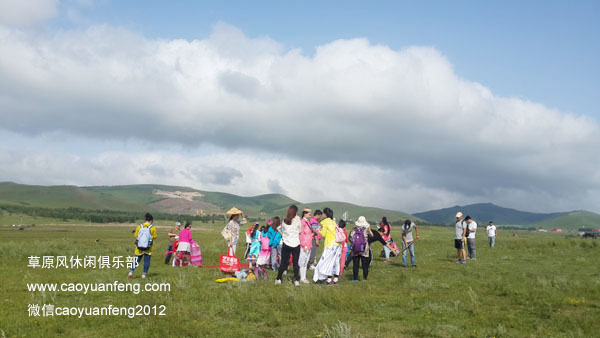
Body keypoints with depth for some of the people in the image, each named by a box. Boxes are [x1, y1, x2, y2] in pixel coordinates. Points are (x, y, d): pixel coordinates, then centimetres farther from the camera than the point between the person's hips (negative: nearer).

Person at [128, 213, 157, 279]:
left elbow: (135, 236, 4)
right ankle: (144, 274, 6)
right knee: (147, 261, 9)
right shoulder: (153, 228, -7)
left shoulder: (139, 227, -3)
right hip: (148, 249, -2)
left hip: (139, 247, 2)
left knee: (136, 260, 11)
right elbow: (154, 237, 0)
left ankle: (131, 271, -5)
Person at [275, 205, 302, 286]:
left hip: (286, 244, 2)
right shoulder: (297, 219, -8)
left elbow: (282, 230, 6)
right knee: (296, 263, 6)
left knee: (283, 262, 10)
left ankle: (278, 279, 13)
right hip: (296, 244, -2)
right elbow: (300, 230, 1)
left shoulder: (284, 221, 0)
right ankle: (296, 280, 6)